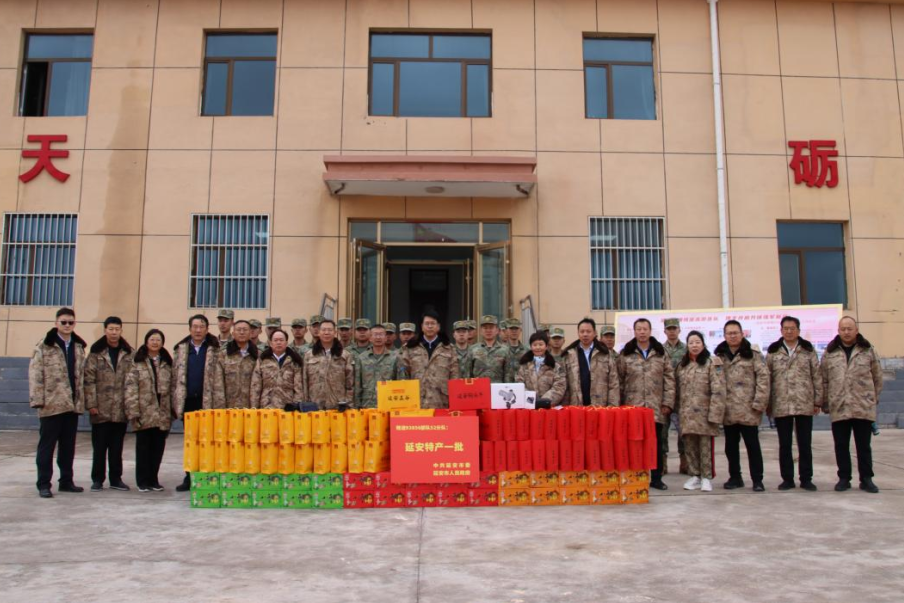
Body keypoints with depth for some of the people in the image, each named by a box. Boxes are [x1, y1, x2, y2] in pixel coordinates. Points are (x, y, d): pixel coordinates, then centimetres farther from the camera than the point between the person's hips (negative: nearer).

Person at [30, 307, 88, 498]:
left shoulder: (78, 346, 12)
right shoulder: (44, 346, -3)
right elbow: (35, 374, -8)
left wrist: (82, 400, 8)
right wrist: (38, 399, -14)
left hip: (72, 404, 5)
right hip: (51, 404, -5)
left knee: (68, 446, 12)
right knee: (47, 445, 2)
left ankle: (66, 481, 21)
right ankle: (43, 484, 8)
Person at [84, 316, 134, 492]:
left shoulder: (128, 354, 7)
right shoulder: (96, 353, 1)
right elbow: (89, 379, -4)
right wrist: (91, 404, -11)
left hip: (121, 409, 2)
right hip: (101, 409, -2)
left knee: (117, 447, 9)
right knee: (99, 446, 5)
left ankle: (116, 479, 18)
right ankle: (97, 479, 16)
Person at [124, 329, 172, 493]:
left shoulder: (167, 363, 10)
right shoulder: (138, 363, 0)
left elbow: (172, 387, 7)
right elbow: (130, 388, -6)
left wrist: (172, 411, 1)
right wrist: (133, 411, -13)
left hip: (162, 413, 3)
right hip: (144, 413, -3)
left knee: (158, 447, 7)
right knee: (144, 447, 4)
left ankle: (153, 479, 18)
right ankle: (143, 481, 14)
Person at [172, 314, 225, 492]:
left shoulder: (215, 350, 1)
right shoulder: (180, 349, 11)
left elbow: (219, 379, -4)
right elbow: (176, 378, 10)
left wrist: (219, 404, -10)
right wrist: (175, 402, 4)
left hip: (208, 402, -3)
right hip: (187, 402, 3)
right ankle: (189, 478, 18)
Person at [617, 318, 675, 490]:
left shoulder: (661, 353, 7)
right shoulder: (625, 354, 3)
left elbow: (669, 379, 4)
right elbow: (619, 381, 2)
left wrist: (668, 402, -3)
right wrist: (620, 404, -3)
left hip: (656, 408, 1)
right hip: (633, 407, -1)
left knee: (656, 444, 7)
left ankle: (656, 478, 18)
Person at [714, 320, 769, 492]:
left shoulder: (752, 354, -1)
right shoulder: (719, 355, 9)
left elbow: (763, 377, -7)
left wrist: (759, 403, -13)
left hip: (748, 409, -3)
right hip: (728, 410, 3)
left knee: (752, 444, 3)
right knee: (731, 445, 11)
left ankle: (757, 479, 13)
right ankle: (735, 477, 23)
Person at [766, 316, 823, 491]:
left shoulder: (808, 350, 4)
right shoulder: (773, 351, 5)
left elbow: (816, 376, 3)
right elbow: (767, 378, 4)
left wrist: (818, 401, -1)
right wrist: (767, 403, 0)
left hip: (804, 404, 0)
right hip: (781, 405, 1)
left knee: (805, 444, 6)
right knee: (784, 445, 6)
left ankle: (806, 479, 15)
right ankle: (787, 479, 15)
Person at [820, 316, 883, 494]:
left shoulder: (868, 351, 4)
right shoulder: (830, 352, 5)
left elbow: (877, 377, 9)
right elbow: (823, 379, 6)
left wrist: (874, 399, 7)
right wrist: (825, 402, 3)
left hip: (863, 407, -1)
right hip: (839, 408, 1)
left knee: (864, 445, 7)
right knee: (841, 446, 7)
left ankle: (866, 479, 17)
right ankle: (844, 478, 17)